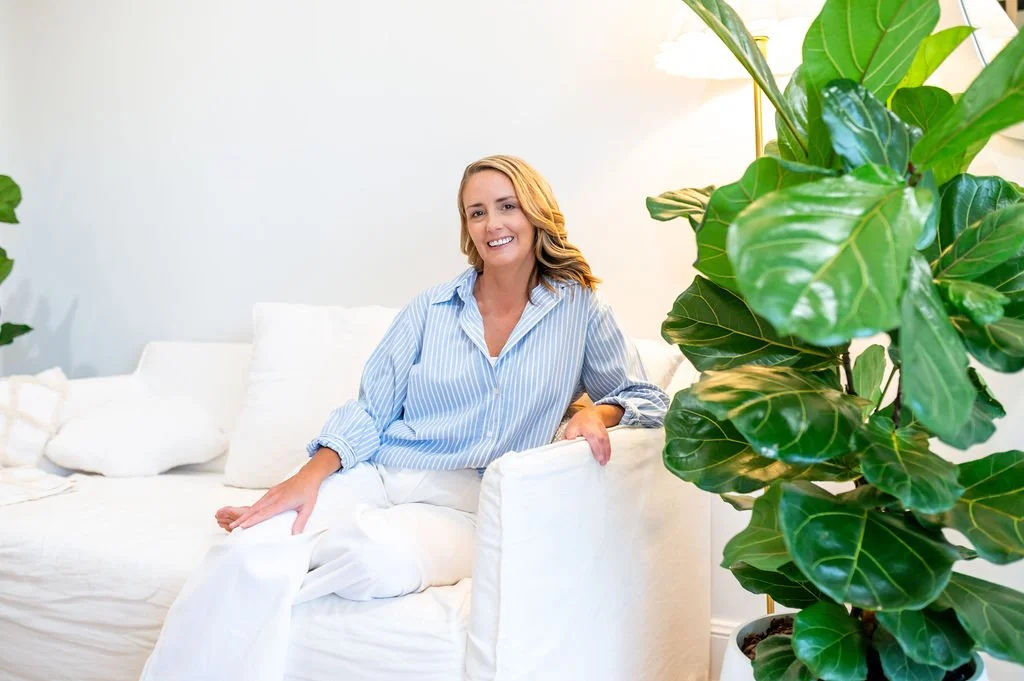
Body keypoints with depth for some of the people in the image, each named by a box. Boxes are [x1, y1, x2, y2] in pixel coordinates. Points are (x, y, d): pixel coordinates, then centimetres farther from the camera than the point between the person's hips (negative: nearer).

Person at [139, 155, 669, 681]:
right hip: (375, 477, 1)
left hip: (464, 507, -1)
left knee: (377, 554, -37)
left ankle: (262, 583, -11)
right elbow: (370, 412, 8)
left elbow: (643, 396, 13)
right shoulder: (432, 308, 11)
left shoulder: (579, 308, 8)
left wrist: (597, 415, -10)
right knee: (244, 555, -30)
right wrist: (309, 477, -9)